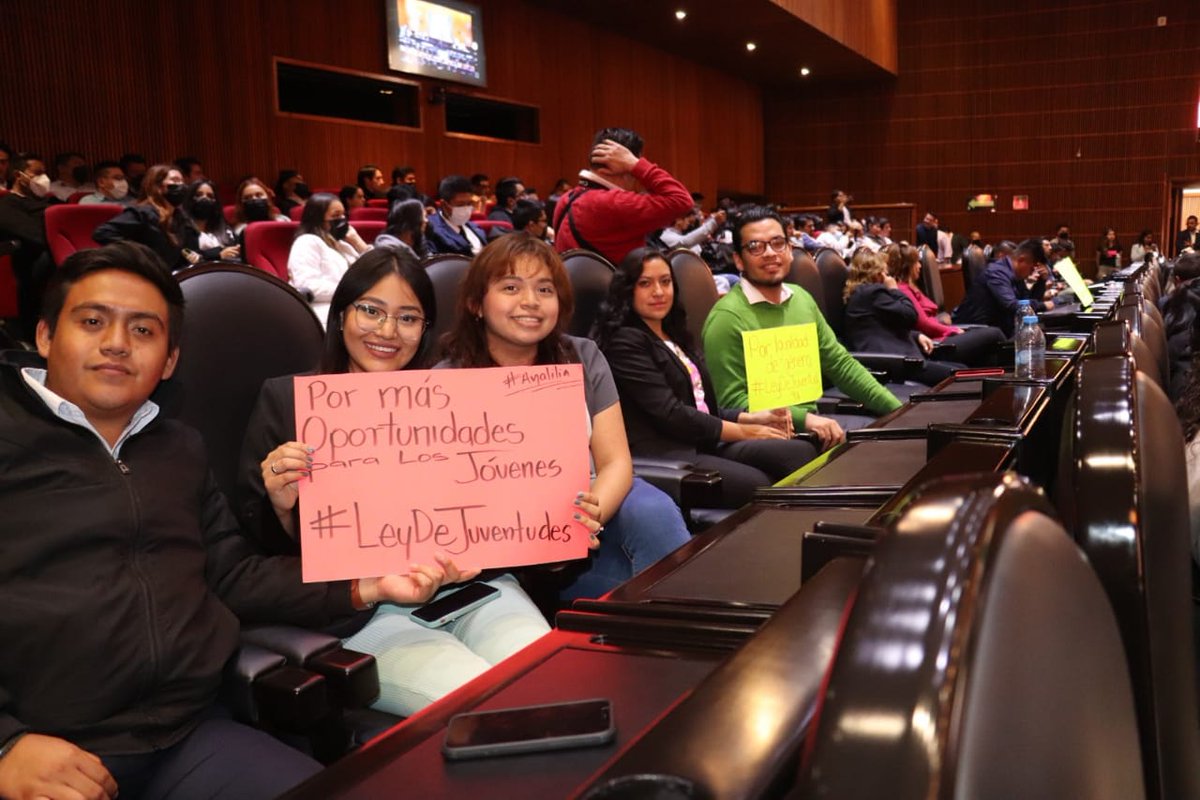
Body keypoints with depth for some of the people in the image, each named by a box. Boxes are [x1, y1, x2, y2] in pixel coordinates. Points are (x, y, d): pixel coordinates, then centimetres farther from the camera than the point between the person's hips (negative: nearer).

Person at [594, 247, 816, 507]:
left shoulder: (675, 336, 24)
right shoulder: (624, 342, -4)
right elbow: (670, 414, -12)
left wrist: (752, 418, 6)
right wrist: (744, 431, -6)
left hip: (705, 444, 8)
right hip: (662, 455, -8)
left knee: (801, 452, -16)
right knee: (758, 485, -31)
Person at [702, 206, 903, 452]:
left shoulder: (802, 299, 9)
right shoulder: (727, 318, -14)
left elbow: (840, 363, 14)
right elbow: (732, 402, -18)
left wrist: (898, 410, 6)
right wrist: (804, 419, -27)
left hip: (814, 428, 7)